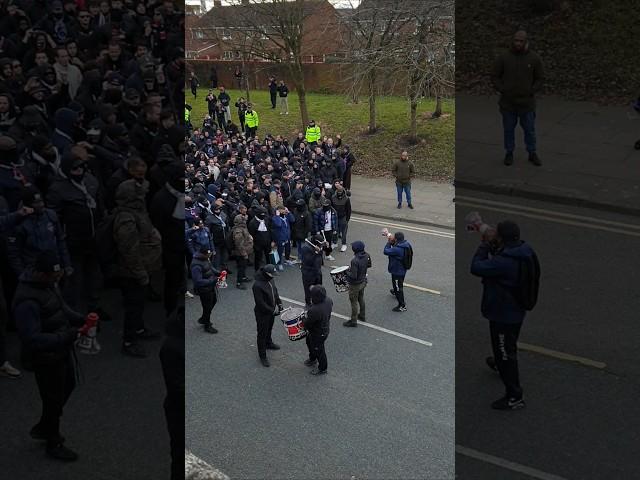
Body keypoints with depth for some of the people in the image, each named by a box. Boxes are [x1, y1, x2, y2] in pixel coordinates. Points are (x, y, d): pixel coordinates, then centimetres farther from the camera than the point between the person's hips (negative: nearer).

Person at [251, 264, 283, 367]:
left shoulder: (270, 280, -5)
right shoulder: (257, 285, -31)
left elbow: (275, 292, 13)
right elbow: (260, 303, -28)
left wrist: (279, 303, 2)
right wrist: (273, 310, -23)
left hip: (271, 311, 8)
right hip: (262, 313, -8)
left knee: (269, 329, 30)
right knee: (262, 334, 3)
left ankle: (268, 343, 55)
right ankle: (262, 356, 14)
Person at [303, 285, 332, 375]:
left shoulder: (314, 310, -42)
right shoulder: (329, 301, -17)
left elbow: (307, 323, -25)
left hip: (318, 335, -9)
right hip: (325, 329, 9)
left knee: (318, 351, 17)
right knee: (309, 342, 32)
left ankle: (322, 369, 41)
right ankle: (312, 359, 57)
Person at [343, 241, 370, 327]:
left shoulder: (355, 261, -35)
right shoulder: (366, 256, -11)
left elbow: (353, 276, -31)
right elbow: (369, 265, 8)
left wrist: (347, 271, -14)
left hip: (355, 284, -8)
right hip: (363, 281, 8)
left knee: (354, 302, 9)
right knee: (361, 299, 27)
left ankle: (353, 321, 22)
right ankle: (362, 316, 44)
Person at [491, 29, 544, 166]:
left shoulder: (534, 58, -6)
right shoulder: (504, 57, -7)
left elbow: (540, 79, 2)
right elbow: (494, 77, 1)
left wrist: (531, 92, -9)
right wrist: (502, 90, -10)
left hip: (527, 103, 0)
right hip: (508, 103, 0)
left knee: (530, 130, 10)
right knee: (508, 129, 11)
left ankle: (532, 154, 25)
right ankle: (509, 153, 27)